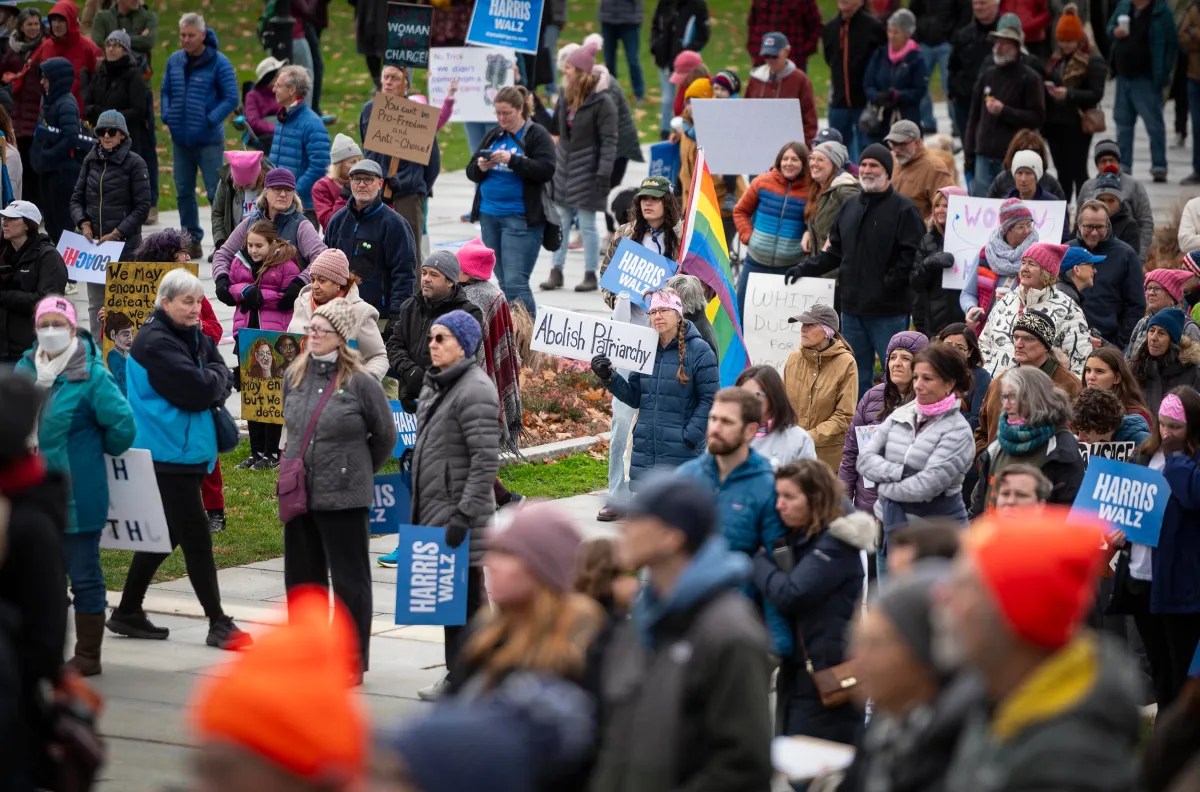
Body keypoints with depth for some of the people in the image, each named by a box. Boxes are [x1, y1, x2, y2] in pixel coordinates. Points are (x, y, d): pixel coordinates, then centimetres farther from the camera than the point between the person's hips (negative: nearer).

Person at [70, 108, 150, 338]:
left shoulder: (135, 163, -4)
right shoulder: (91, 160, 10)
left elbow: (143, 206, -6)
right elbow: (77, 197, 14)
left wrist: (117, 233, -12)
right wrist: (83, 224, -4)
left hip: (125, 243, -4)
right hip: (93, 242, 4)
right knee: (96, 303, 6)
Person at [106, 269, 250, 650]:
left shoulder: (194, 337, 12)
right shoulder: (156, 343, -16)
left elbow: (222, 382, 8)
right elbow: (197, 391, -22)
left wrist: (210, 383, -12)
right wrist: (215, 377, -4)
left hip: (188, 450, 9)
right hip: (168, 452, -9)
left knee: (165, 534, 15)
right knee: (195, 537, -6)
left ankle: (128, 613, 25)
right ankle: (218, 625, -2)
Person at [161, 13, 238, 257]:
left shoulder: (218, 62, -8)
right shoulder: (174, 61, 6)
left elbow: (231, 98, -8)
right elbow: (165, 91, 16)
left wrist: (211, 120, -16)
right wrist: (167, 116, 0)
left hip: (209, 140, -5)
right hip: (180, 138, 5)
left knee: (216, 191, -4)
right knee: (184, 191, 11)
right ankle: (191, 239, 22)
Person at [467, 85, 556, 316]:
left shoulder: (537, 135, -3)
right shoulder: (494, 135, 14)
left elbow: (546, 170, -16)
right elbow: (471, 172, 14)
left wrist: (511, 160, -23)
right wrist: (480, 167, -9)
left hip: (521, 218, -6)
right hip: (489, 216, 6)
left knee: (515, 282, -13)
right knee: (503, 282, 10)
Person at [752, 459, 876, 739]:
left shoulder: (835, 544, -14)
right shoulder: (796, 537, 14)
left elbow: (788, 594, -22)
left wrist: (757, 561, -7)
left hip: (827, 673, -10)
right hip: (796, 668, 10)